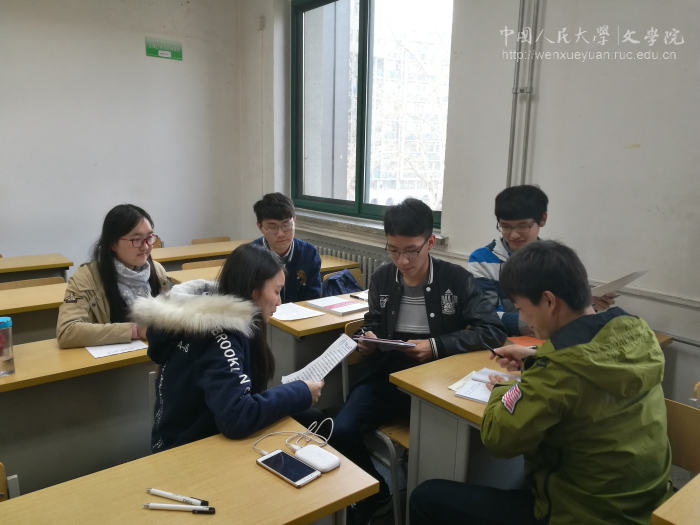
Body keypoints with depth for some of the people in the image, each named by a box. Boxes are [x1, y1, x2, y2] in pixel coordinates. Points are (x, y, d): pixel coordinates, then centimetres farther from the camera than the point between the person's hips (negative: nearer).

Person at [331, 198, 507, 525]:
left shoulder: (456, 279, -10)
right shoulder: (381, 278, 2)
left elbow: (494, 332, -15)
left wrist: (436, 346, -22)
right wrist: (370, 338, -7)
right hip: (386, 376, 3)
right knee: (341, 431, -16)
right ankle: (376, 496, 15)